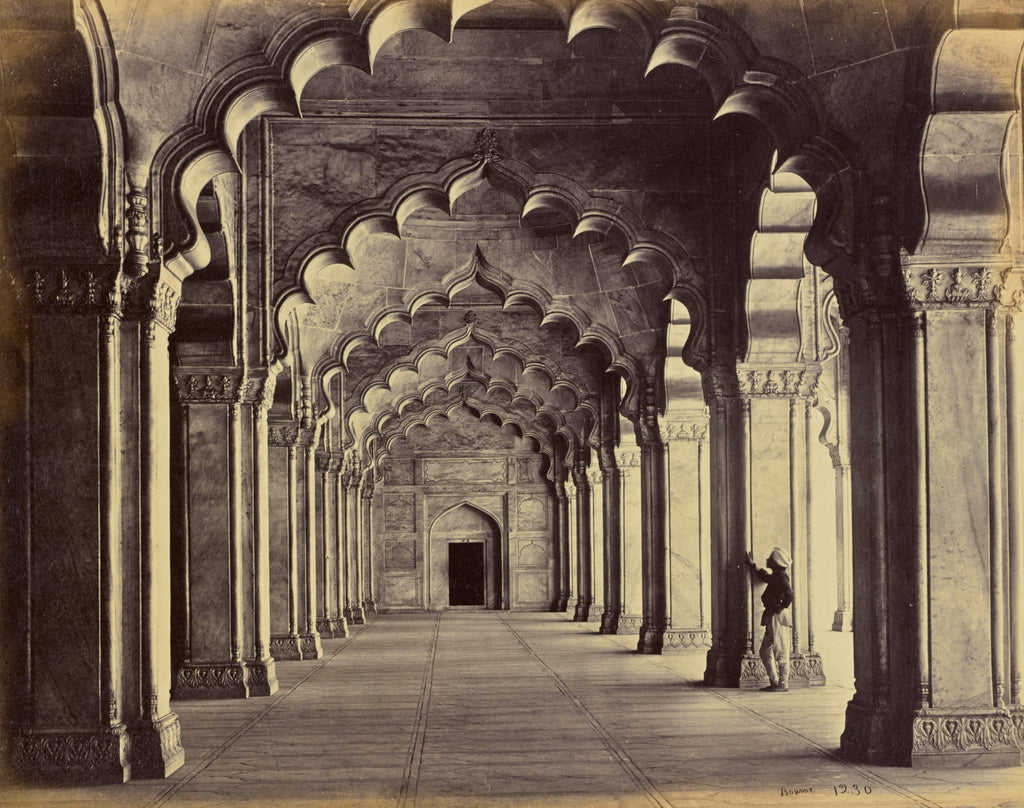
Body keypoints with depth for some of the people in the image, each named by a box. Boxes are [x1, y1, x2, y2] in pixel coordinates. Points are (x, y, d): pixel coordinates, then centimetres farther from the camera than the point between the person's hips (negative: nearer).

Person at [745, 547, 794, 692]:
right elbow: (763, 576, 36)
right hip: (772, 620, 10)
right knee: (765, 652, 12)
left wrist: (781, 608, -16)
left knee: (780, 653, -4)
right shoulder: (775, 577, 15)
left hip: (778, 619, -10)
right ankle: (774, 682, 16)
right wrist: (752, 565, 31)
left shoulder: (782, 578, -14)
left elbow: (789, 595, -28)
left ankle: (783, 684, 0)